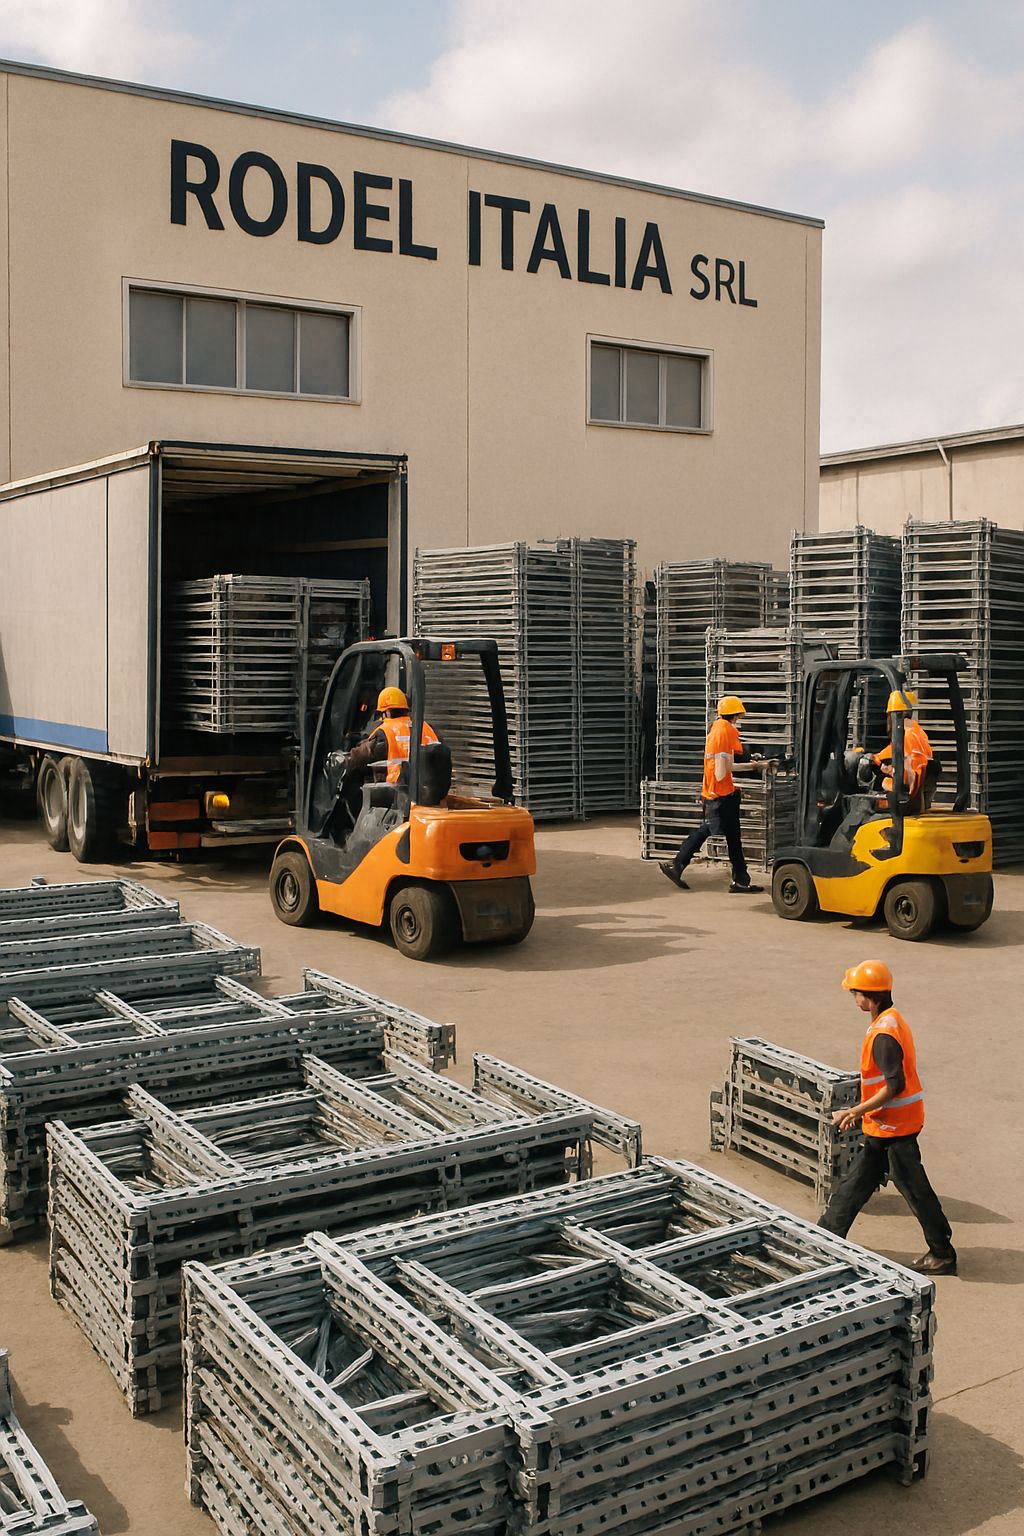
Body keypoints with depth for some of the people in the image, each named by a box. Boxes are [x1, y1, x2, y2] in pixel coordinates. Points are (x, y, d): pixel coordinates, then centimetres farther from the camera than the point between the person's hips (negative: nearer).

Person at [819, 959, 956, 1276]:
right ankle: (828, 1234, 25)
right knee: (857, 1181, 16)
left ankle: (943, 1254, 14)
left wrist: (858, 1110, -19)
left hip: (894, 1125, -10)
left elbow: (895, 1084, -27)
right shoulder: (891, 1019, 8)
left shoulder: (883, 1033, -24)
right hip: (884, 1124, 10)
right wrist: (860, 1110, 19)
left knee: (914, 1188, 2)